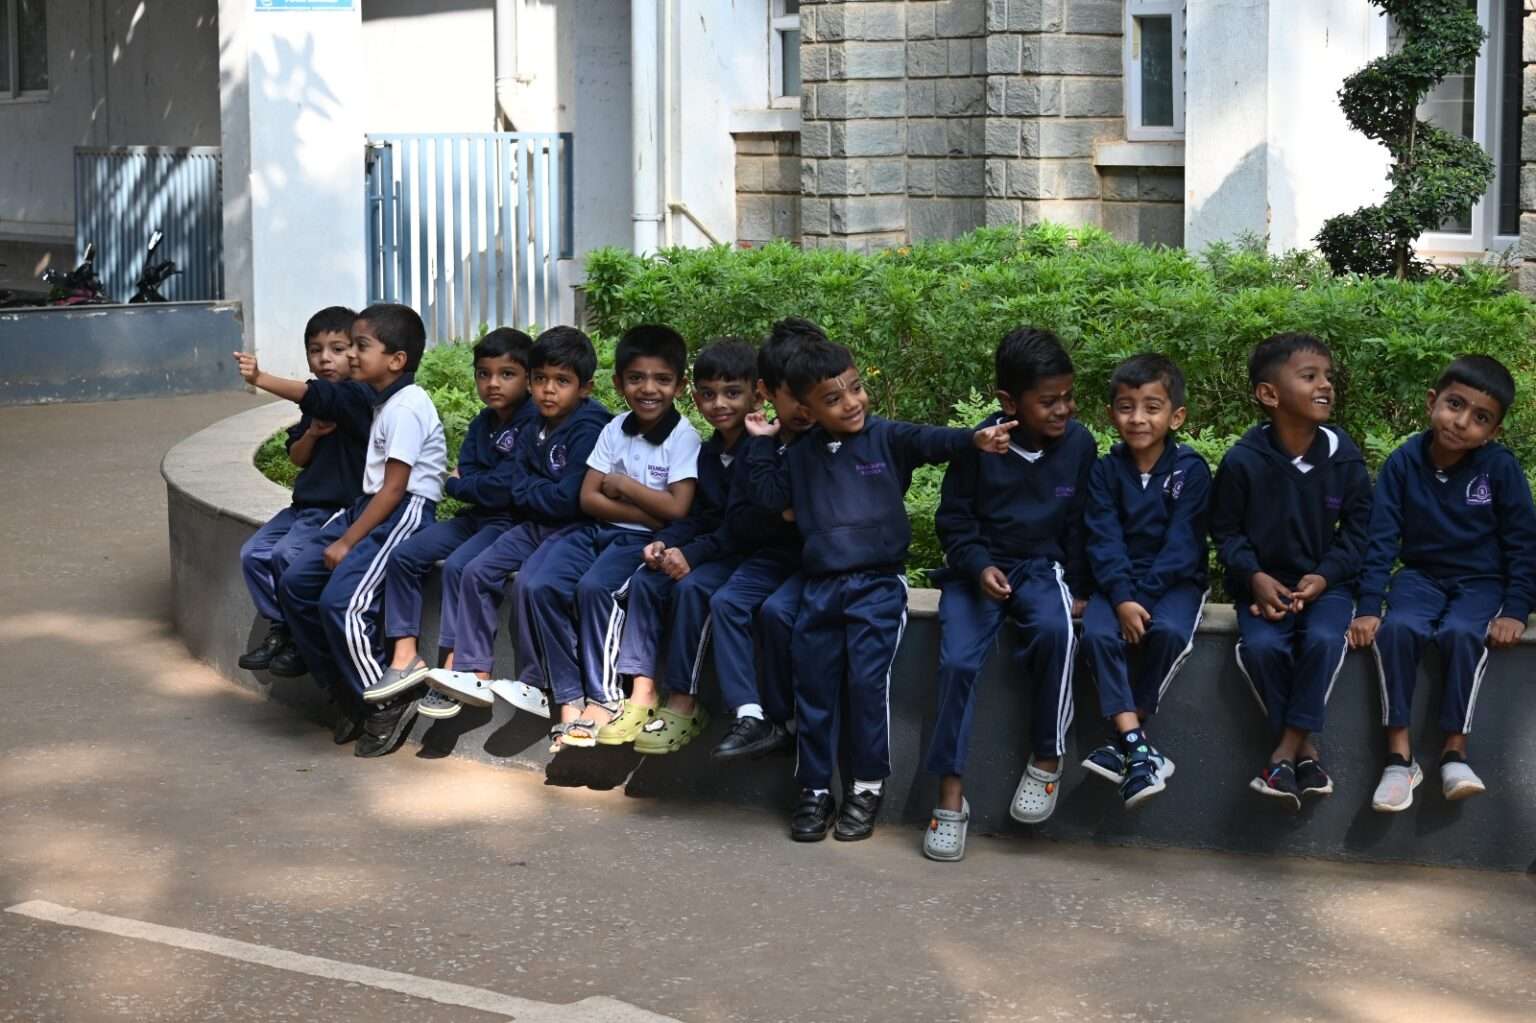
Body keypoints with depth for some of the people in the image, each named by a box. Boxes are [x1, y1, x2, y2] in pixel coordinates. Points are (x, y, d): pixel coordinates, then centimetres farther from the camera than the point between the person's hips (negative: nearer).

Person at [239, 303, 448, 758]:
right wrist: (260, 379, 15)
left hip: (406, 513, -10)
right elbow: (317, 396, 21)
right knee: (295, 582, 3)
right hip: (369, 506, 10)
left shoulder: (406, 408, -18)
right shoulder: (378, 395, 9)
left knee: (341, 602, -22)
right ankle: (347, 692, 13)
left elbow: (394, 488, -19)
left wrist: (347, 542, -16)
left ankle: (385, 705, -6)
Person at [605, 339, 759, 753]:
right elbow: (698, 515, 14)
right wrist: (665, 542, -7)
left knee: (691, 587, -31)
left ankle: (683, 703, -23)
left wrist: (692, 554, -23)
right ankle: (643, 694, -15)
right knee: (644, 580, -12)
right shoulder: (708, 453, 14)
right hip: (712, 549, 8)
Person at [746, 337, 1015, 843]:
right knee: (813, 687, 3)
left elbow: (929, 440, -16)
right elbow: (769, 495, 13)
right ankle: (814, 790, 13)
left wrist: (974, 438, -34)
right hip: (821, 587, 4)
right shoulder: (801, 456, 12)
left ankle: (867, 786, -1)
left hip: (878, 584, -4)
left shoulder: (887, 439, -1)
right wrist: (760, 445, 7)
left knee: (868, 679, -14)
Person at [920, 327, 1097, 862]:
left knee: (1054, 629, -33)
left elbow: (1080, 524, 6)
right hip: (977, 567, -1)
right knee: (957, 660, -23)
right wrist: (979, 566, -15)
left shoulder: (1079, 443, -4)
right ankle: (950, 794, -12)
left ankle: (1046, 759, -15)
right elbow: (953, 517, 0)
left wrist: (1077, 588, 2)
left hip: (1040, 566, 1)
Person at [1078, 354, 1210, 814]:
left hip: (1174, 580, -2)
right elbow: (1104, 540, -7)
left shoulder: (1190, 469, -5)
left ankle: (1122, 741, -19)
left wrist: (1144, 595, -22)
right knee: (1097, 633, -28)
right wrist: (1121, 599, -22)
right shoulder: (1105, 471, 2)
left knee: (1168, 631, -33)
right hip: (1119, 581, 2)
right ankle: (1138, 748, -31)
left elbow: (1182, 543, -11)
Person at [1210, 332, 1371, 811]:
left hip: (1326, 582, 1)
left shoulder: (1343, 457, -5)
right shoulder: (1243, 461, -9)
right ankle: (1304, 748, -10)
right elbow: (1225, 530, 0)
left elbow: (1358, 528, 3)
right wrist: (1254, 577, -14)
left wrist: (1324, 576, -10)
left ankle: (1286, 751, -18)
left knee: (1324, 639, -30)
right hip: (1264, 582, 0)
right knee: (1260, 645, -29)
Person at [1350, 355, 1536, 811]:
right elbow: (1381, 538, -8)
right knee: (1397, 629, -28)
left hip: (1480, 581, -1)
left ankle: (1455, 752, -22)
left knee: (1461, 633, -32)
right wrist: (1369, 606, -15)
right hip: (1422, 575, 1)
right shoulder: (1403, 462, -9)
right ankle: (1399, 755, -24)